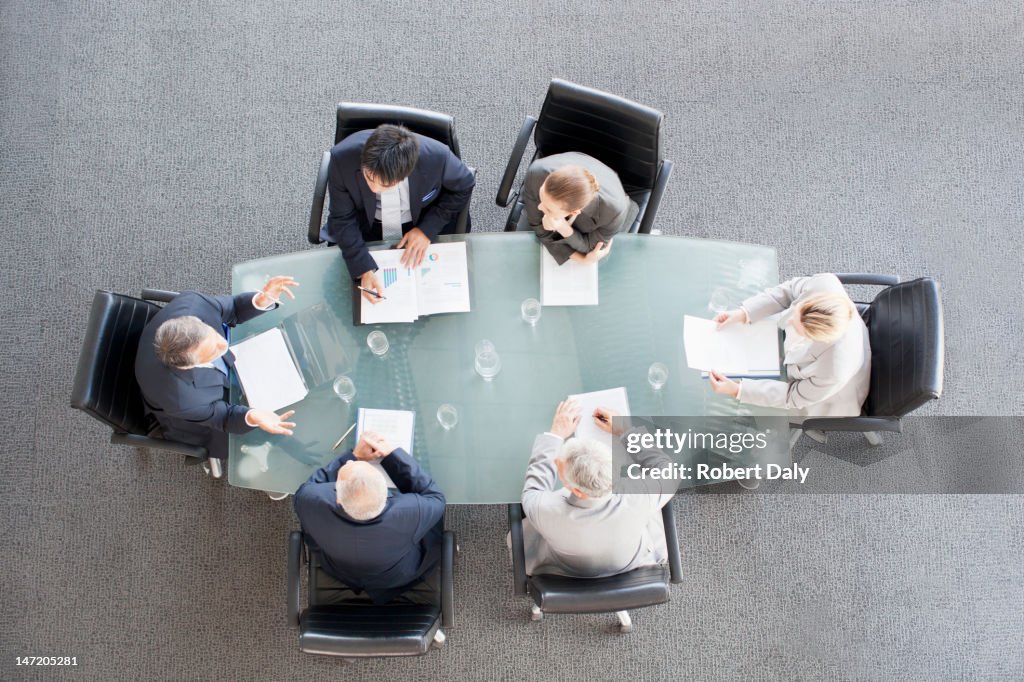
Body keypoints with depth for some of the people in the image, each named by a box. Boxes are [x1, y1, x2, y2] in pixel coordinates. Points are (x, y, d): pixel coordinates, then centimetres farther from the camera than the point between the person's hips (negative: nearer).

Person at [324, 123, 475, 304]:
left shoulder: (436, 157, -35)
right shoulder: (342, 158, -33)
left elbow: (464, 186, -11)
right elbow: (343, 219, -18)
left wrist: (427, 229, -18)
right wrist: (364, 270, -30)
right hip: (366, 226, 1)